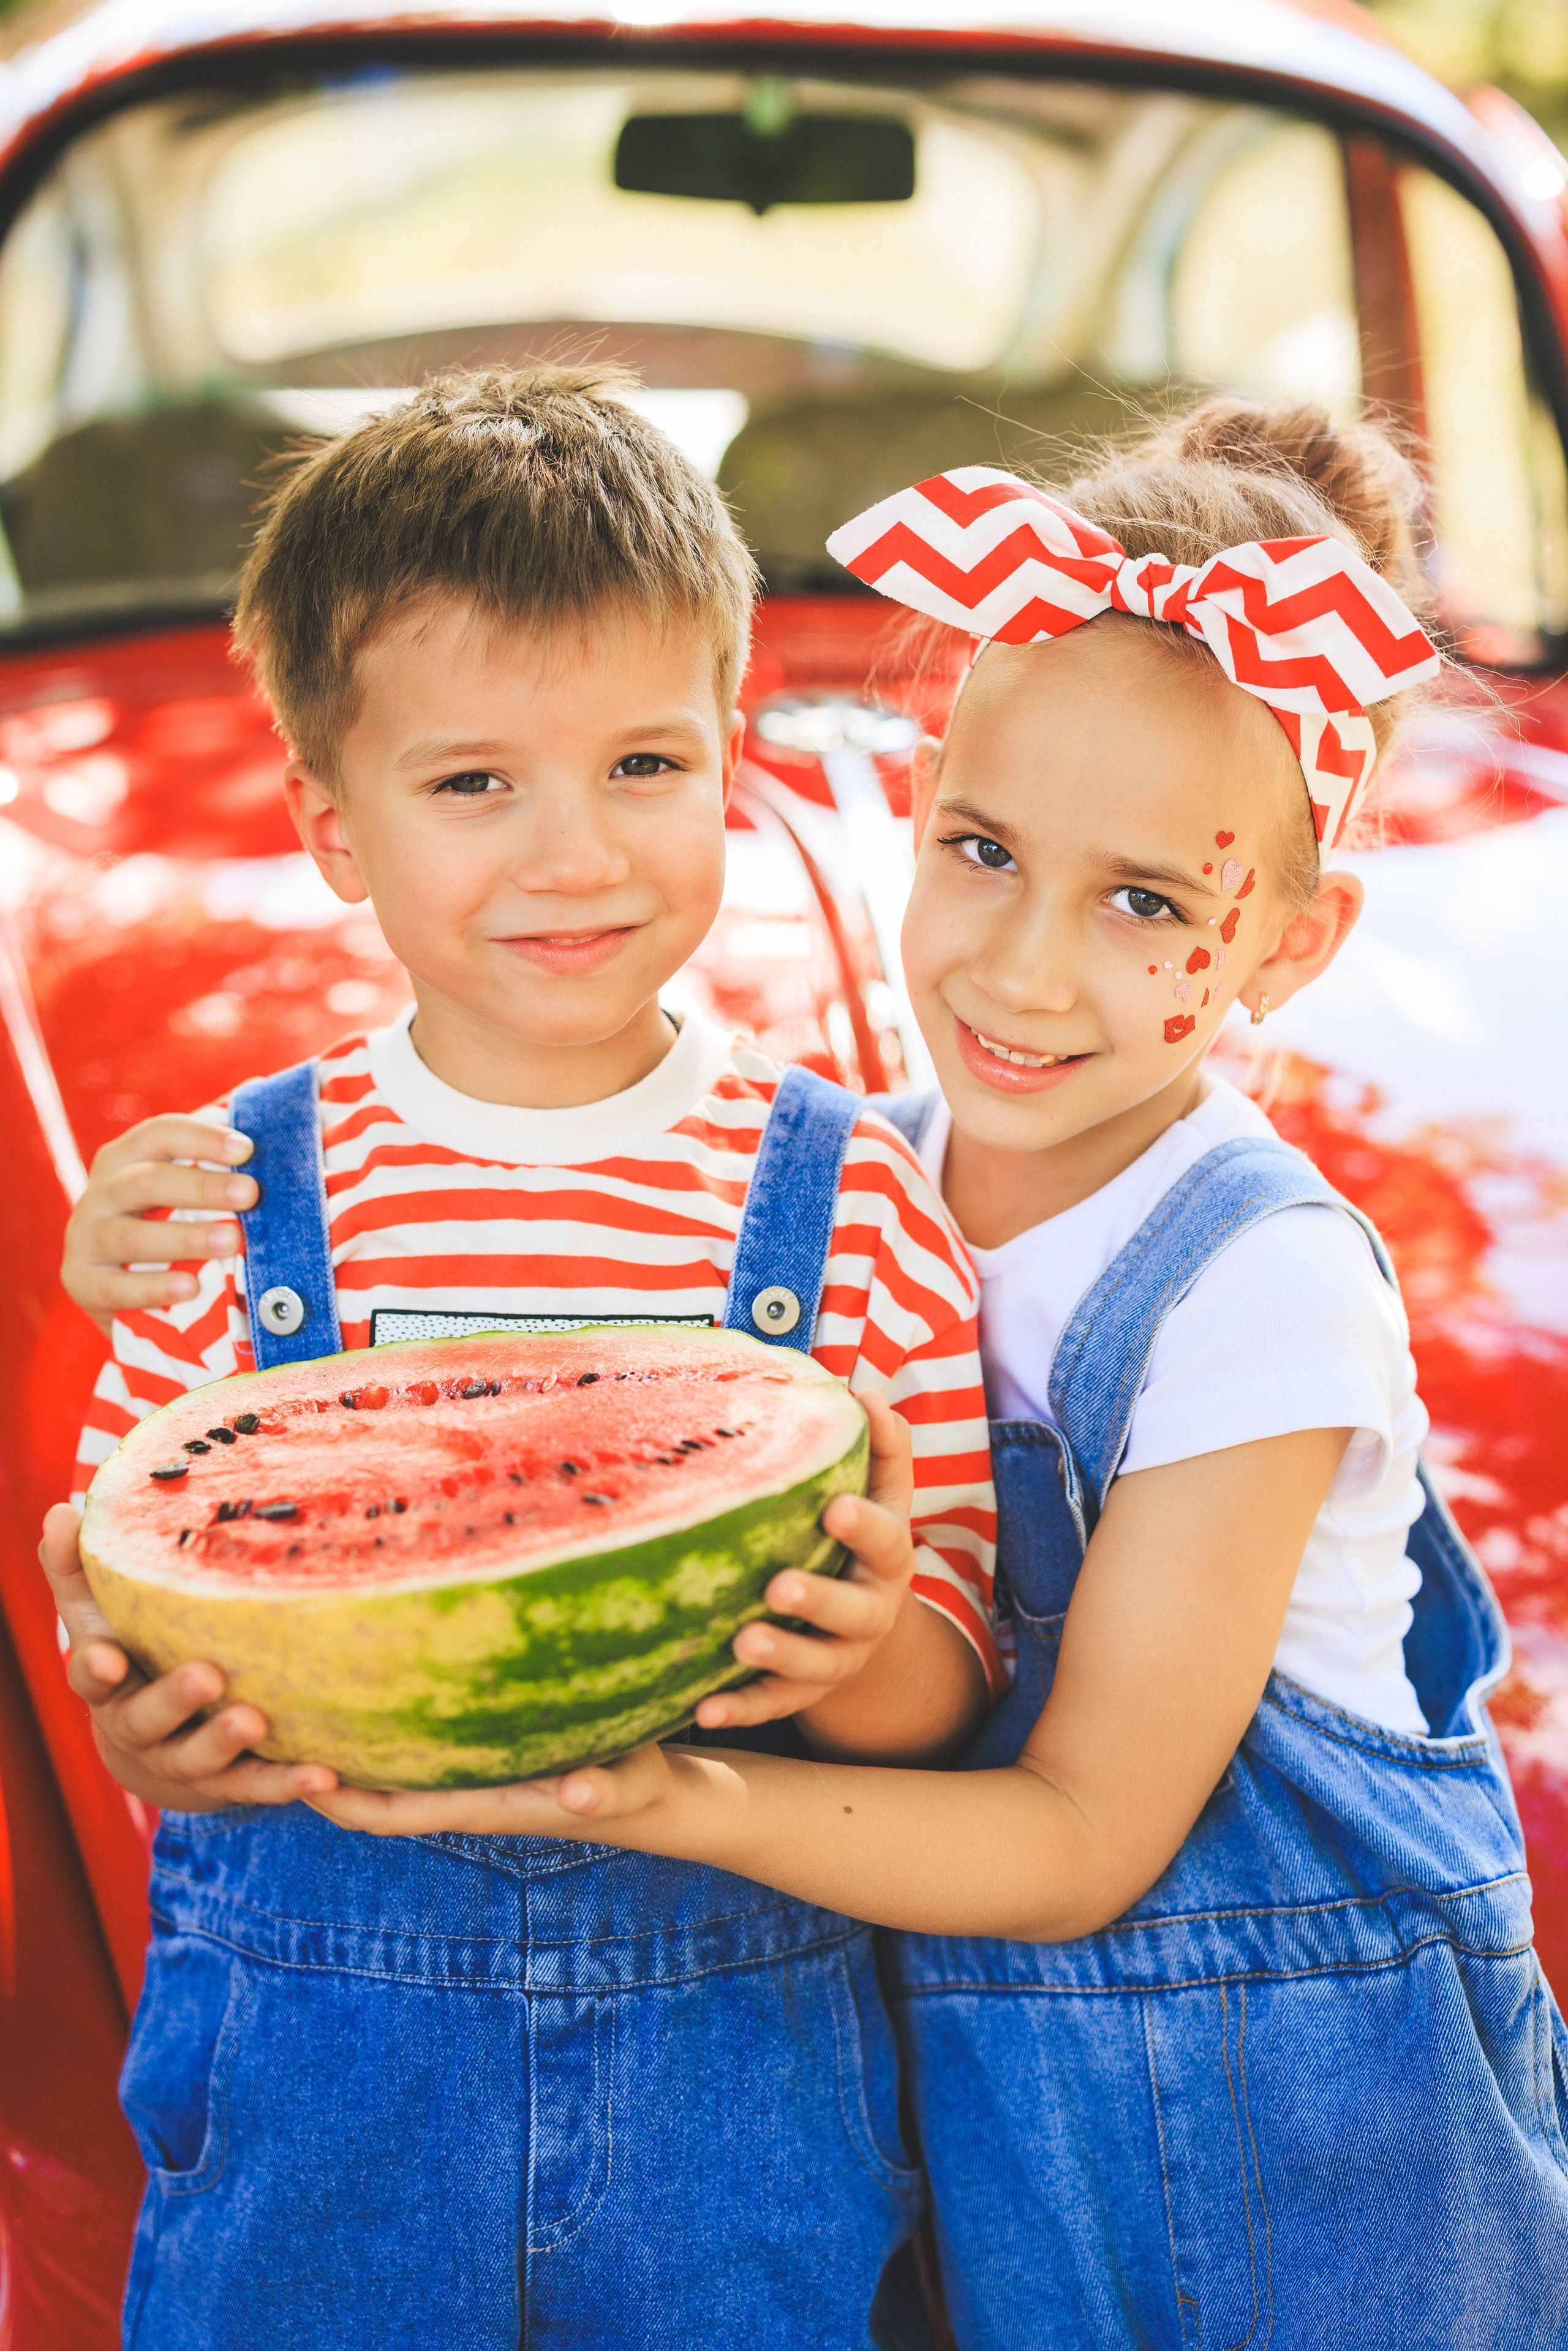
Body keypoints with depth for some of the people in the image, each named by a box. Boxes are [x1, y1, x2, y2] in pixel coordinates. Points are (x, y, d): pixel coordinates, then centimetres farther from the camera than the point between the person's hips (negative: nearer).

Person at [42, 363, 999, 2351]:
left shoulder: (853, 1200, -5)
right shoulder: (227, 1203, -4)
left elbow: (952, 1677, -3)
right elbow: (130, 1621, 2)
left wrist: (862, 1662, -24)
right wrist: (145, 1727, -19)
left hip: (737, 2051, 0)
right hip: (312, 2068, 0)